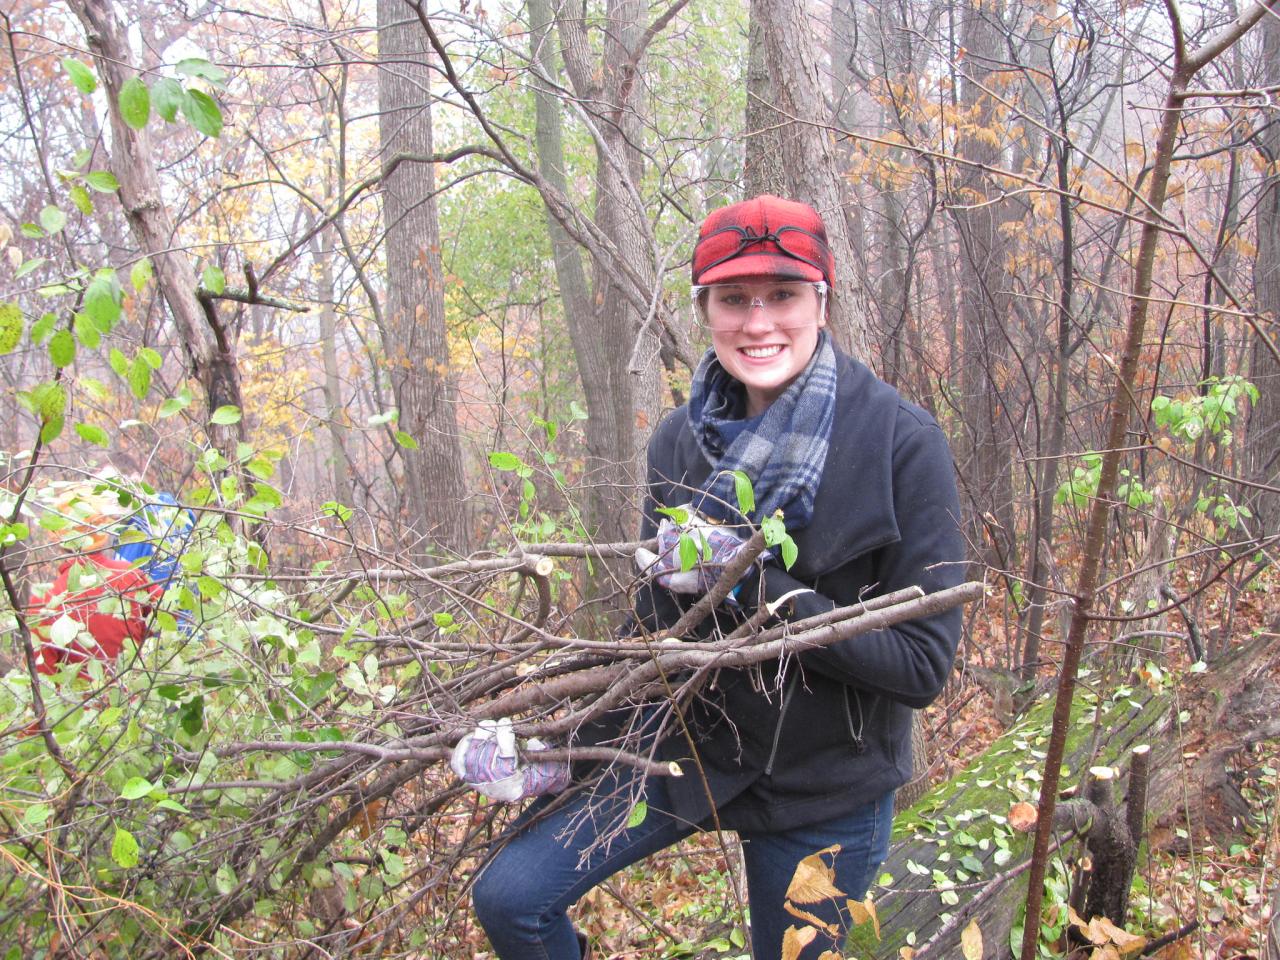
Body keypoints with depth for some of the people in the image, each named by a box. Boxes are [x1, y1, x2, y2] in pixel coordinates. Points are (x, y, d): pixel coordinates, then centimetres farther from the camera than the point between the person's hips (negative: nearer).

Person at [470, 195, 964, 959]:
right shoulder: (680, 441, -6)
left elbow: (922, 663, -21)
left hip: (827, 786, -3)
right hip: (692, 741, 3)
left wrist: (751, 584, -29)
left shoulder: (900, 442, -20)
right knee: (510, 898, -6)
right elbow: (658, 619, 4)